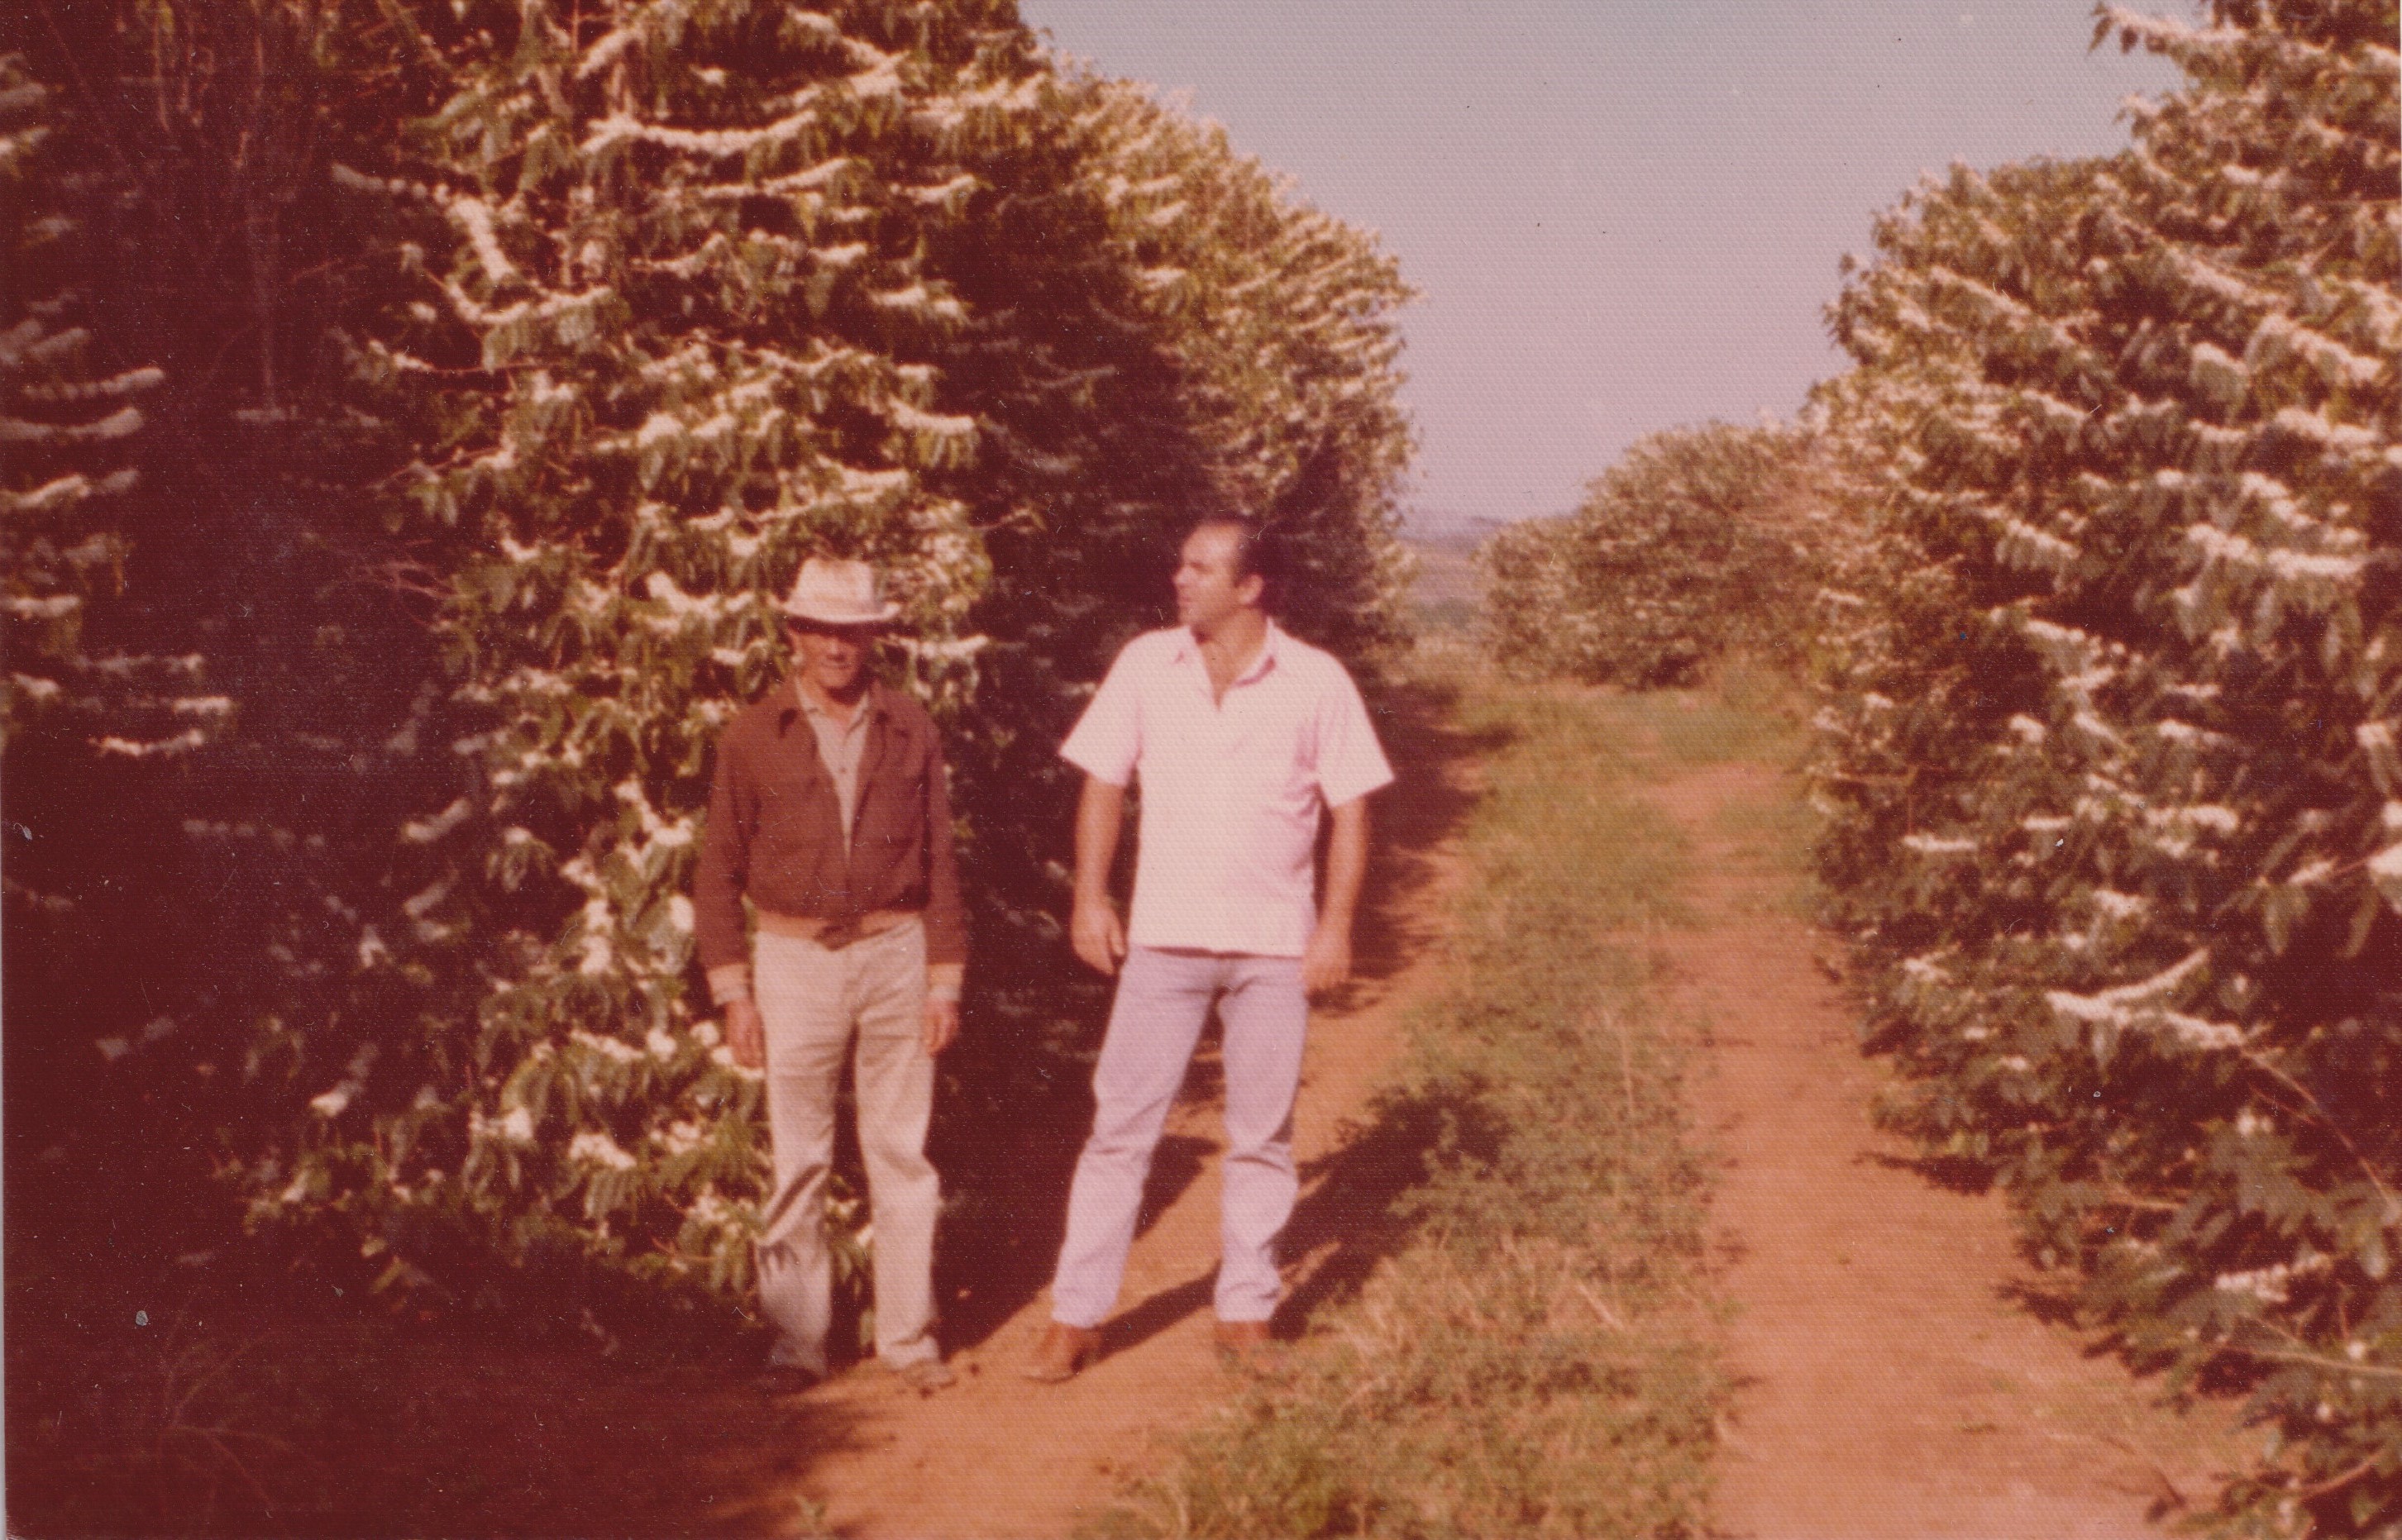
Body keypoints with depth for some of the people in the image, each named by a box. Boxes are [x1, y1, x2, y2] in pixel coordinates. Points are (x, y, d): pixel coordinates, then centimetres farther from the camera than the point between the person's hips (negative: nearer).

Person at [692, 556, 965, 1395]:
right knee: (797, 1160, 3)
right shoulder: (753, 737, 0)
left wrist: (944, 981, 1)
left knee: (902, 1153, 6)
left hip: (894, 955, 1)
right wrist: (733, 994, -4)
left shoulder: (910, 730, 3)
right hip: (794, 958, -1)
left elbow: (940, 862, 6)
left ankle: (908, 1334, 16)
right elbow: (718, 873, 2)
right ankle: (796, 1342, 13)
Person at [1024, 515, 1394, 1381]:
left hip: (1275, 944, 0)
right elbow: (1104, 782, 6)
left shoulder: (1317, 682, -2)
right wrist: (1090, 898, -2)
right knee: (1121, 1126, 1)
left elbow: (1349, 809, 0)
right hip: (1163, 936, 1)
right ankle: (1076, 1317, 8)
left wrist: (1337, 925, -6)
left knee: (1261, 1138, 9)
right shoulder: (1145, 665, 2)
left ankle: (1247, 1311, 22)